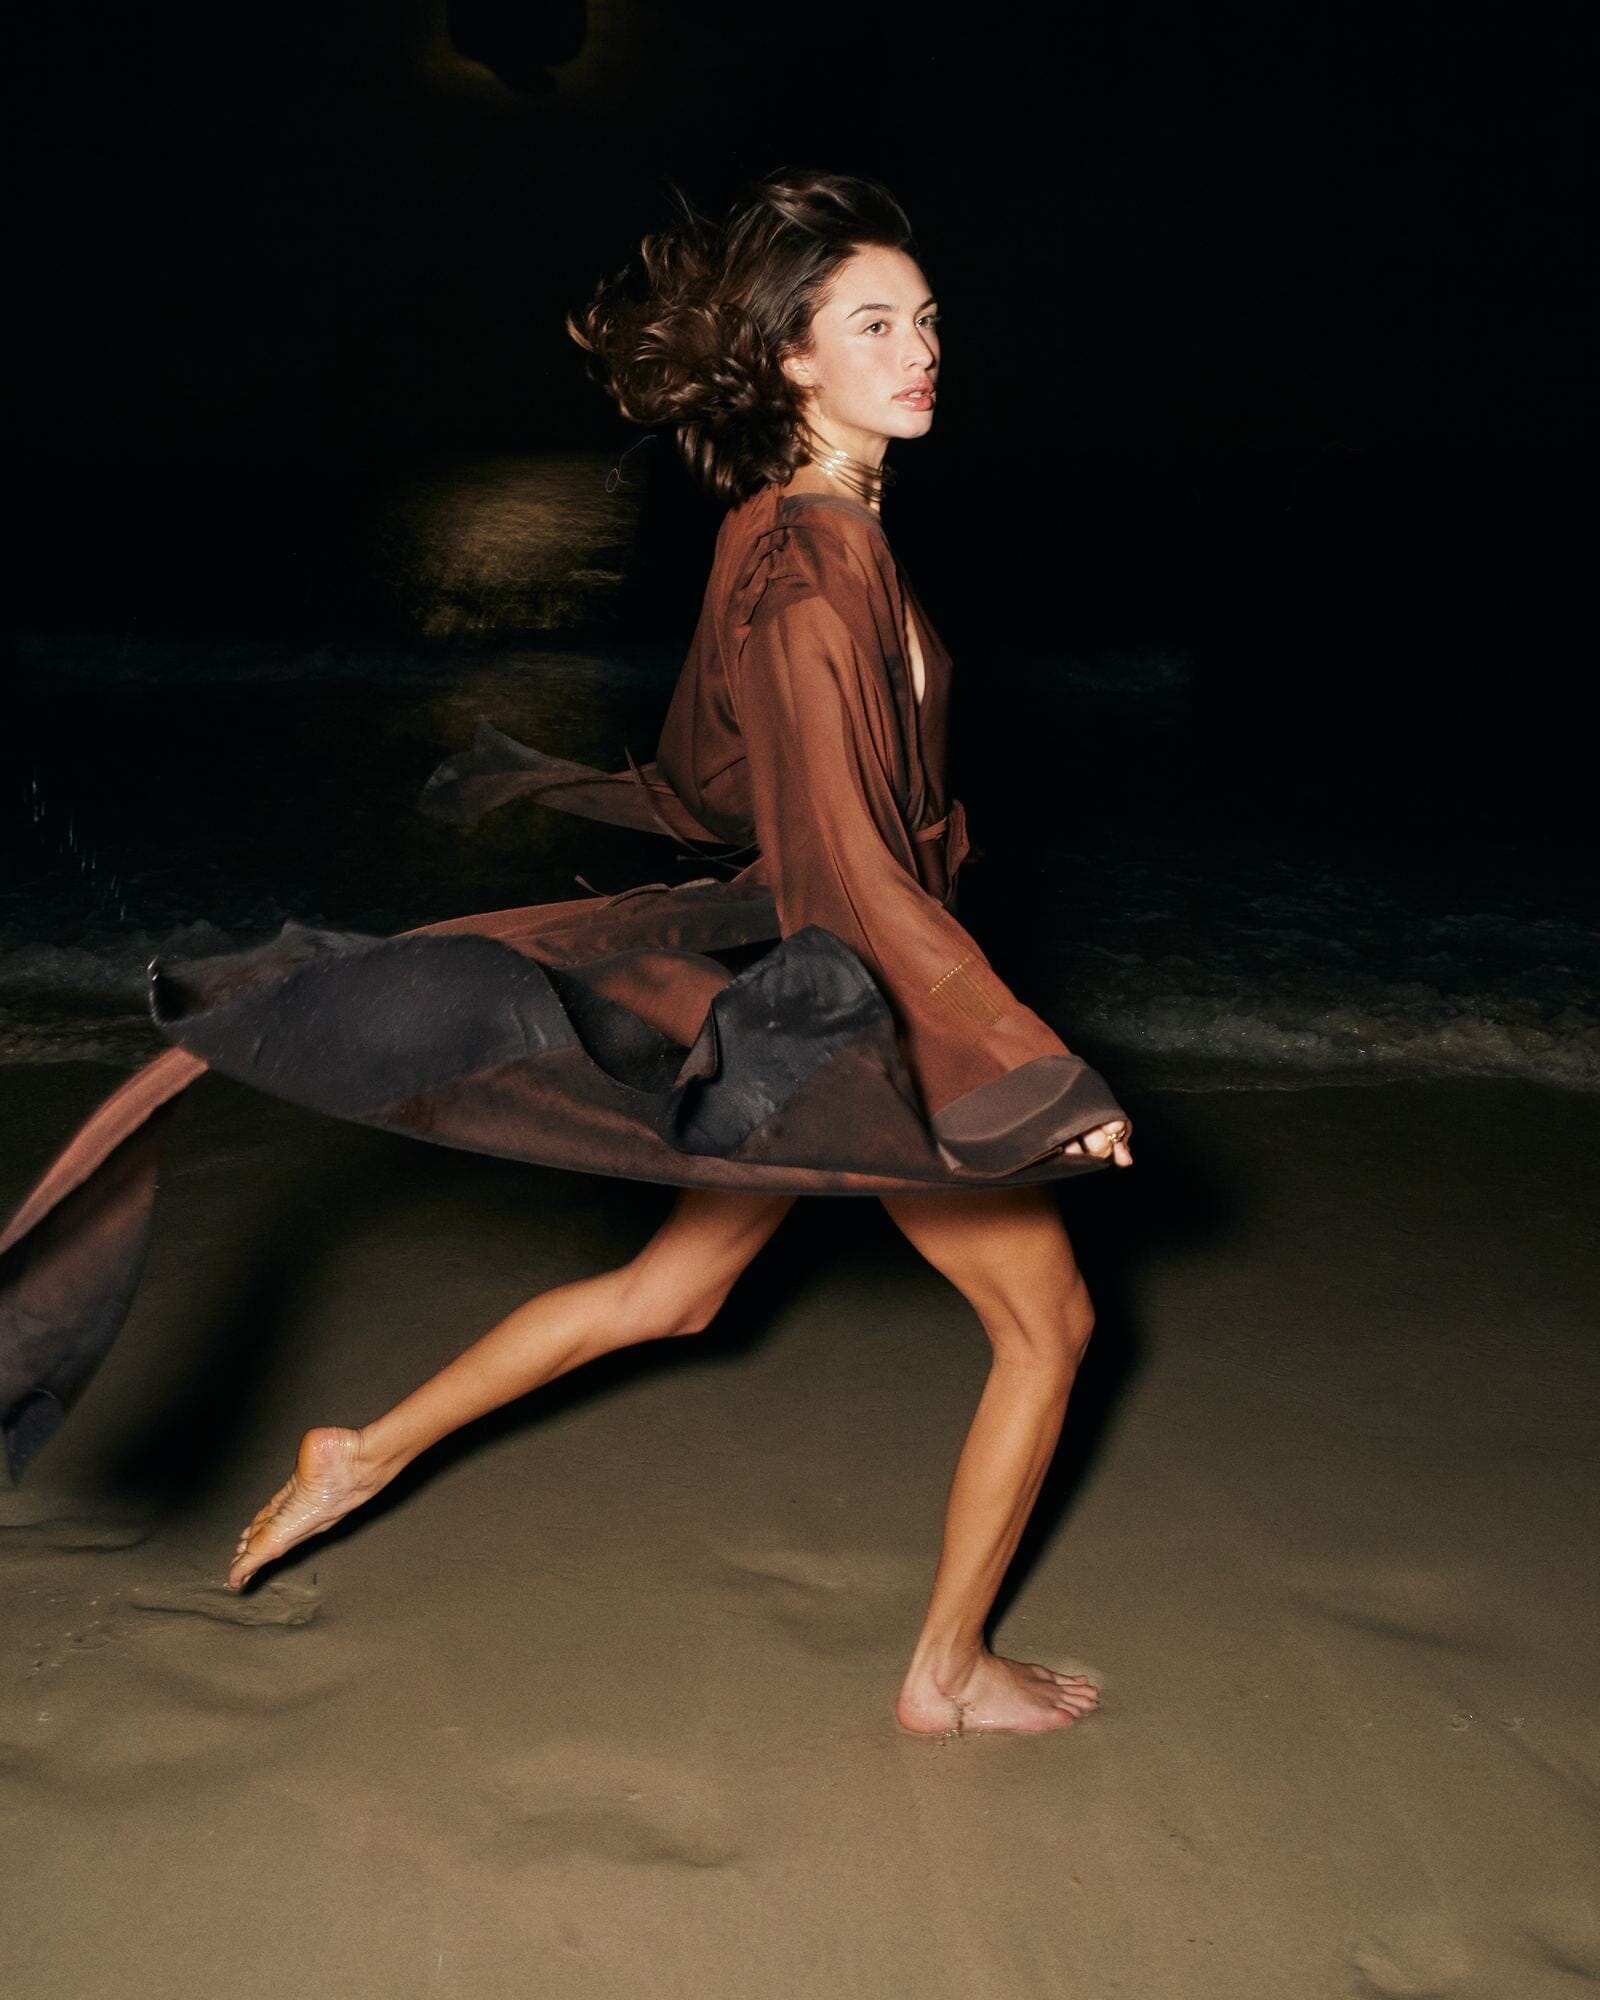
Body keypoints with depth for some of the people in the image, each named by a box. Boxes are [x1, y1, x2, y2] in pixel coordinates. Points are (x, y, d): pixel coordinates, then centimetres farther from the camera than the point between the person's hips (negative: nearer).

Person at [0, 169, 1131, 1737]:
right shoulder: (812, 570, -24)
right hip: (869, 1012, -9)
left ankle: (369, 1453, 35)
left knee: (670, 1294, 22)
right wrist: (1039, 1073, -26)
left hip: (809, 978, 9)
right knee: (1048, 1324, 9)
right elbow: (855, 864, -28)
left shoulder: (781, 530, 6)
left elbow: (710, 786, 15)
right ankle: (948, 1671, 26)